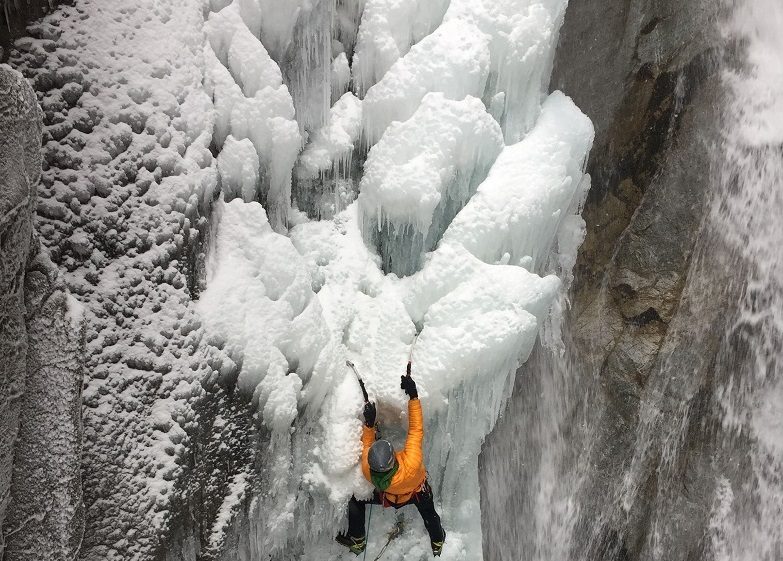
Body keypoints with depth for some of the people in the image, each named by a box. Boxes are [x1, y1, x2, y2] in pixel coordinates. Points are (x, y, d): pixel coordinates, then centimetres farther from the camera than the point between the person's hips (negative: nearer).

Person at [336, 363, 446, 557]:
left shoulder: (367, 470, -44)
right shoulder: (411, 465, -52)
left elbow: (366, 445, -21)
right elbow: (416, 430, -44)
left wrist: (369, 423, -28)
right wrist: (413, 396, -45)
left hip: (389, 498, 1)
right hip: (419, 493, 0)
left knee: (355, 501, 23)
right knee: (429, 514, 32)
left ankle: (357, 541, 41)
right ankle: (437, 543, 61)